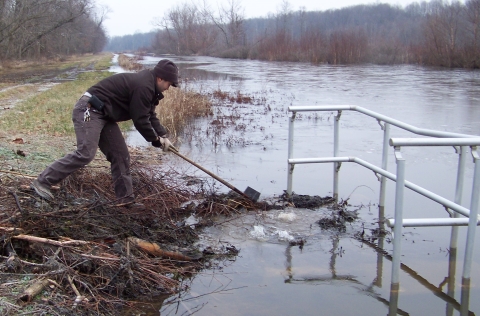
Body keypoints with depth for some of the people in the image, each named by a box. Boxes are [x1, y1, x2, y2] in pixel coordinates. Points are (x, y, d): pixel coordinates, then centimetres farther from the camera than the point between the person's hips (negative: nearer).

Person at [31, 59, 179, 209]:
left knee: (120, 155, 6)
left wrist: (163, 135, 10)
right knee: (85, 154, -20)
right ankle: (43, 181, -11)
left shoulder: (146, 84, 14)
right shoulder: (143, 87, -19)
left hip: (103, 115, 11)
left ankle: (125, 198, 10)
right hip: (89, 110, -11)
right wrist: (156, 140, -4)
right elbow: (140, 120, -17)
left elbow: (150, 115, 20)